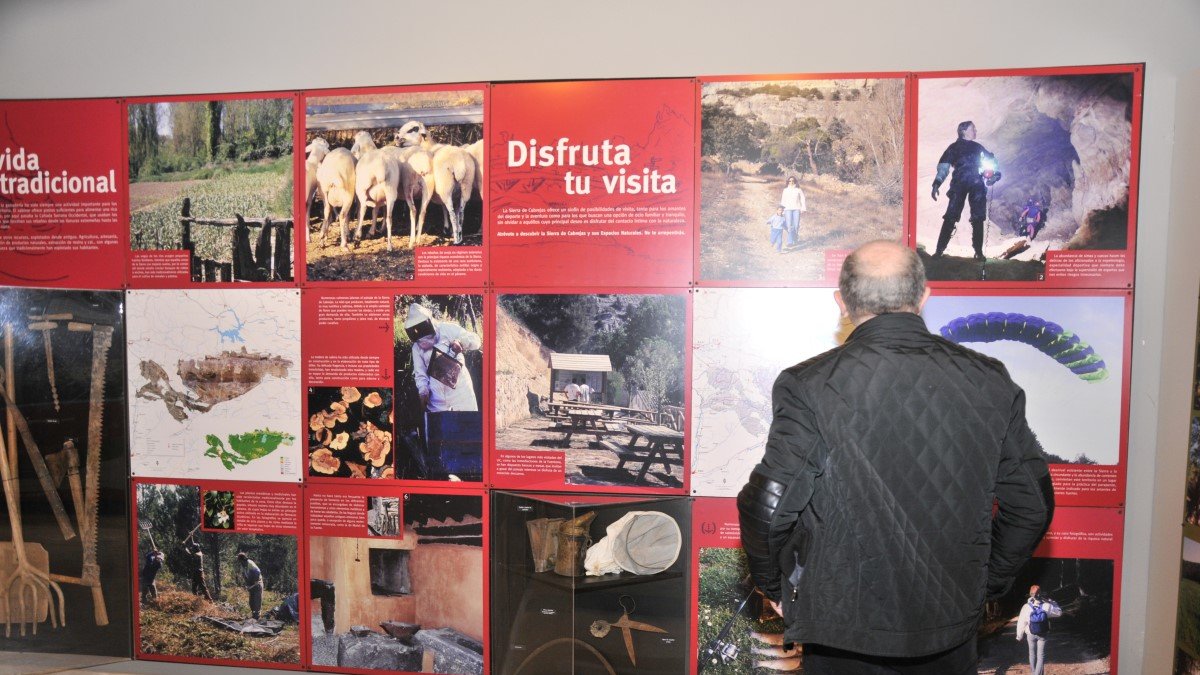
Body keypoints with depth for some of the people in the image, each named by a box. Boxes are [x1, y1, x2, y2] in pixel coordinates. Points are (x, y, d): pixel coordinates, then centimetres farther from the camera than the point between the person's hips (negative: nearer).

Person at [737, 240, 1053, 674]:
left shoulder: (811, 385, -19)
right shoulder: (989, 381, -7)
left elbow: (766, 508, -19)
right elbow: (1032, 504, 1)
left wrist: (773, 586, 0)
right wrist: (986, 583, 14)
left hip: (844, 630, -3)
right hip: (952, 627, 4)